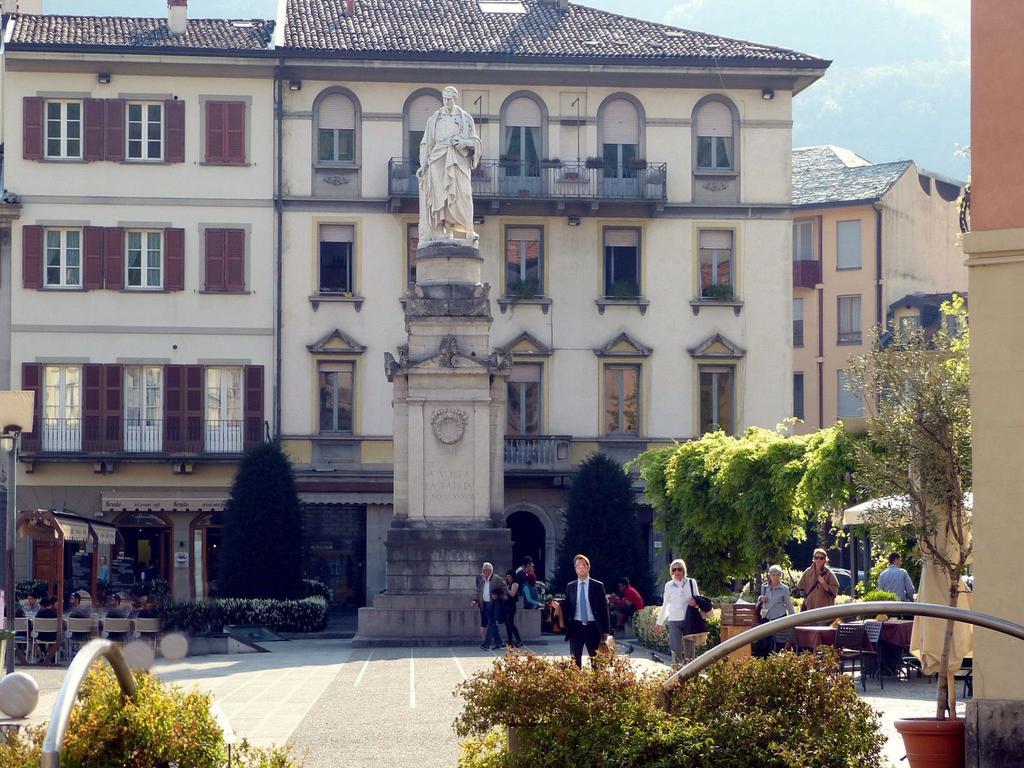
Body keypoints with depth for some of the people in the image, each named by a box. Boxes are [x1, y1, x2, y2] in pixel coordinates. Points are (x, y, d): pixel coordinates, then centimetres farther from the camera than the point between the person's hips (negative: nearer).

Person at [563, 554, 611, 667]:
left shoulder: (598, 586, 1)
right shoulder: (570, 586, 8)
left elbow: (604, 608, 1)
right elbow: (567, 607, 11)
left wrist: (606, 631, -3)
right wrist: (565, 627, 4)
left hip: (593, 628, -2)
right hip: (576, 627, 2)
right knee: (575, 661, 0)